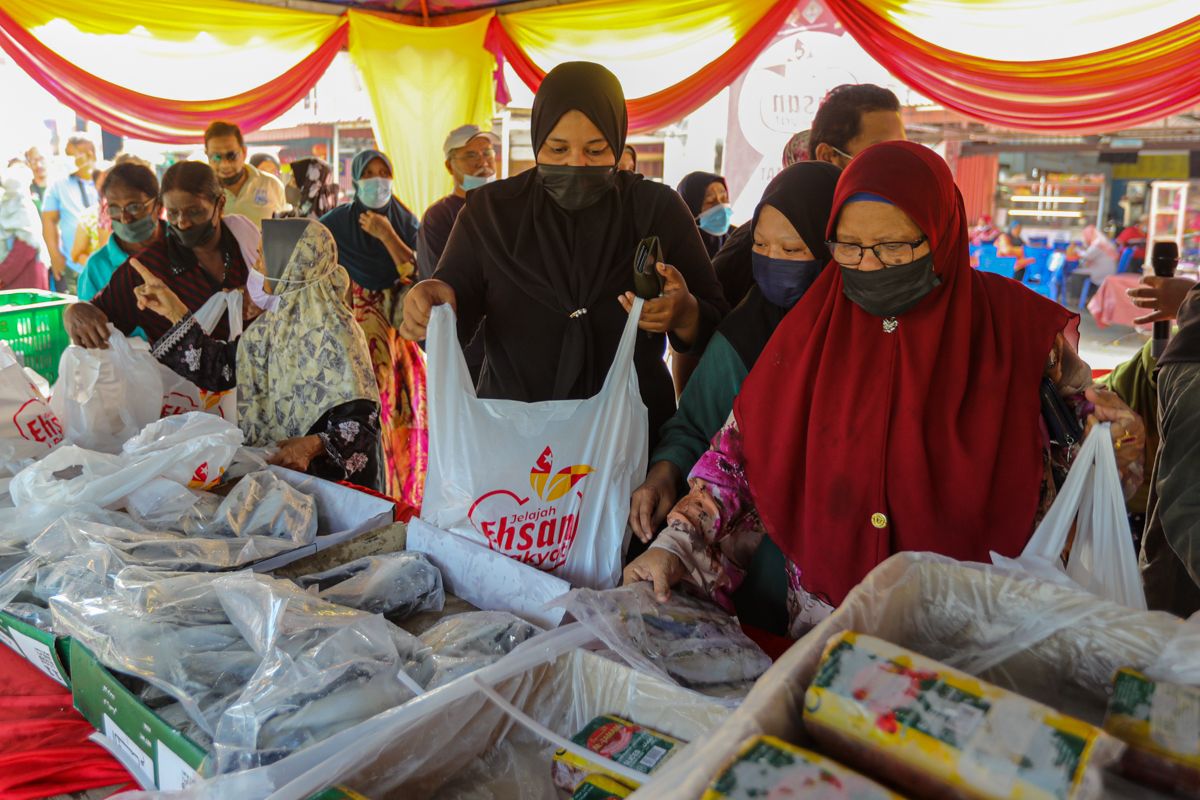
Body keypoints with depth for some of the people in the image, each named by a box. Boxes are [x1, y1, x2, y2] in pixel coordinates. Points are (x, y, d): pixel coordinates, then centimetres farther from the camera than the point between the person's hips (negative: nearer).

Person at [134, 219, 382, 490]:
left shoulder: (334, 332, -15)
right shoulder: (272, 323, 9)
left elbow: (362, 420, -17)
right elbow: (219, 367, 12)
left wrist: (314, 445, -33)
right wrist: (173, 310, 13)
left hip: (328, 476, -7)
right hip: (269, 466, 7)